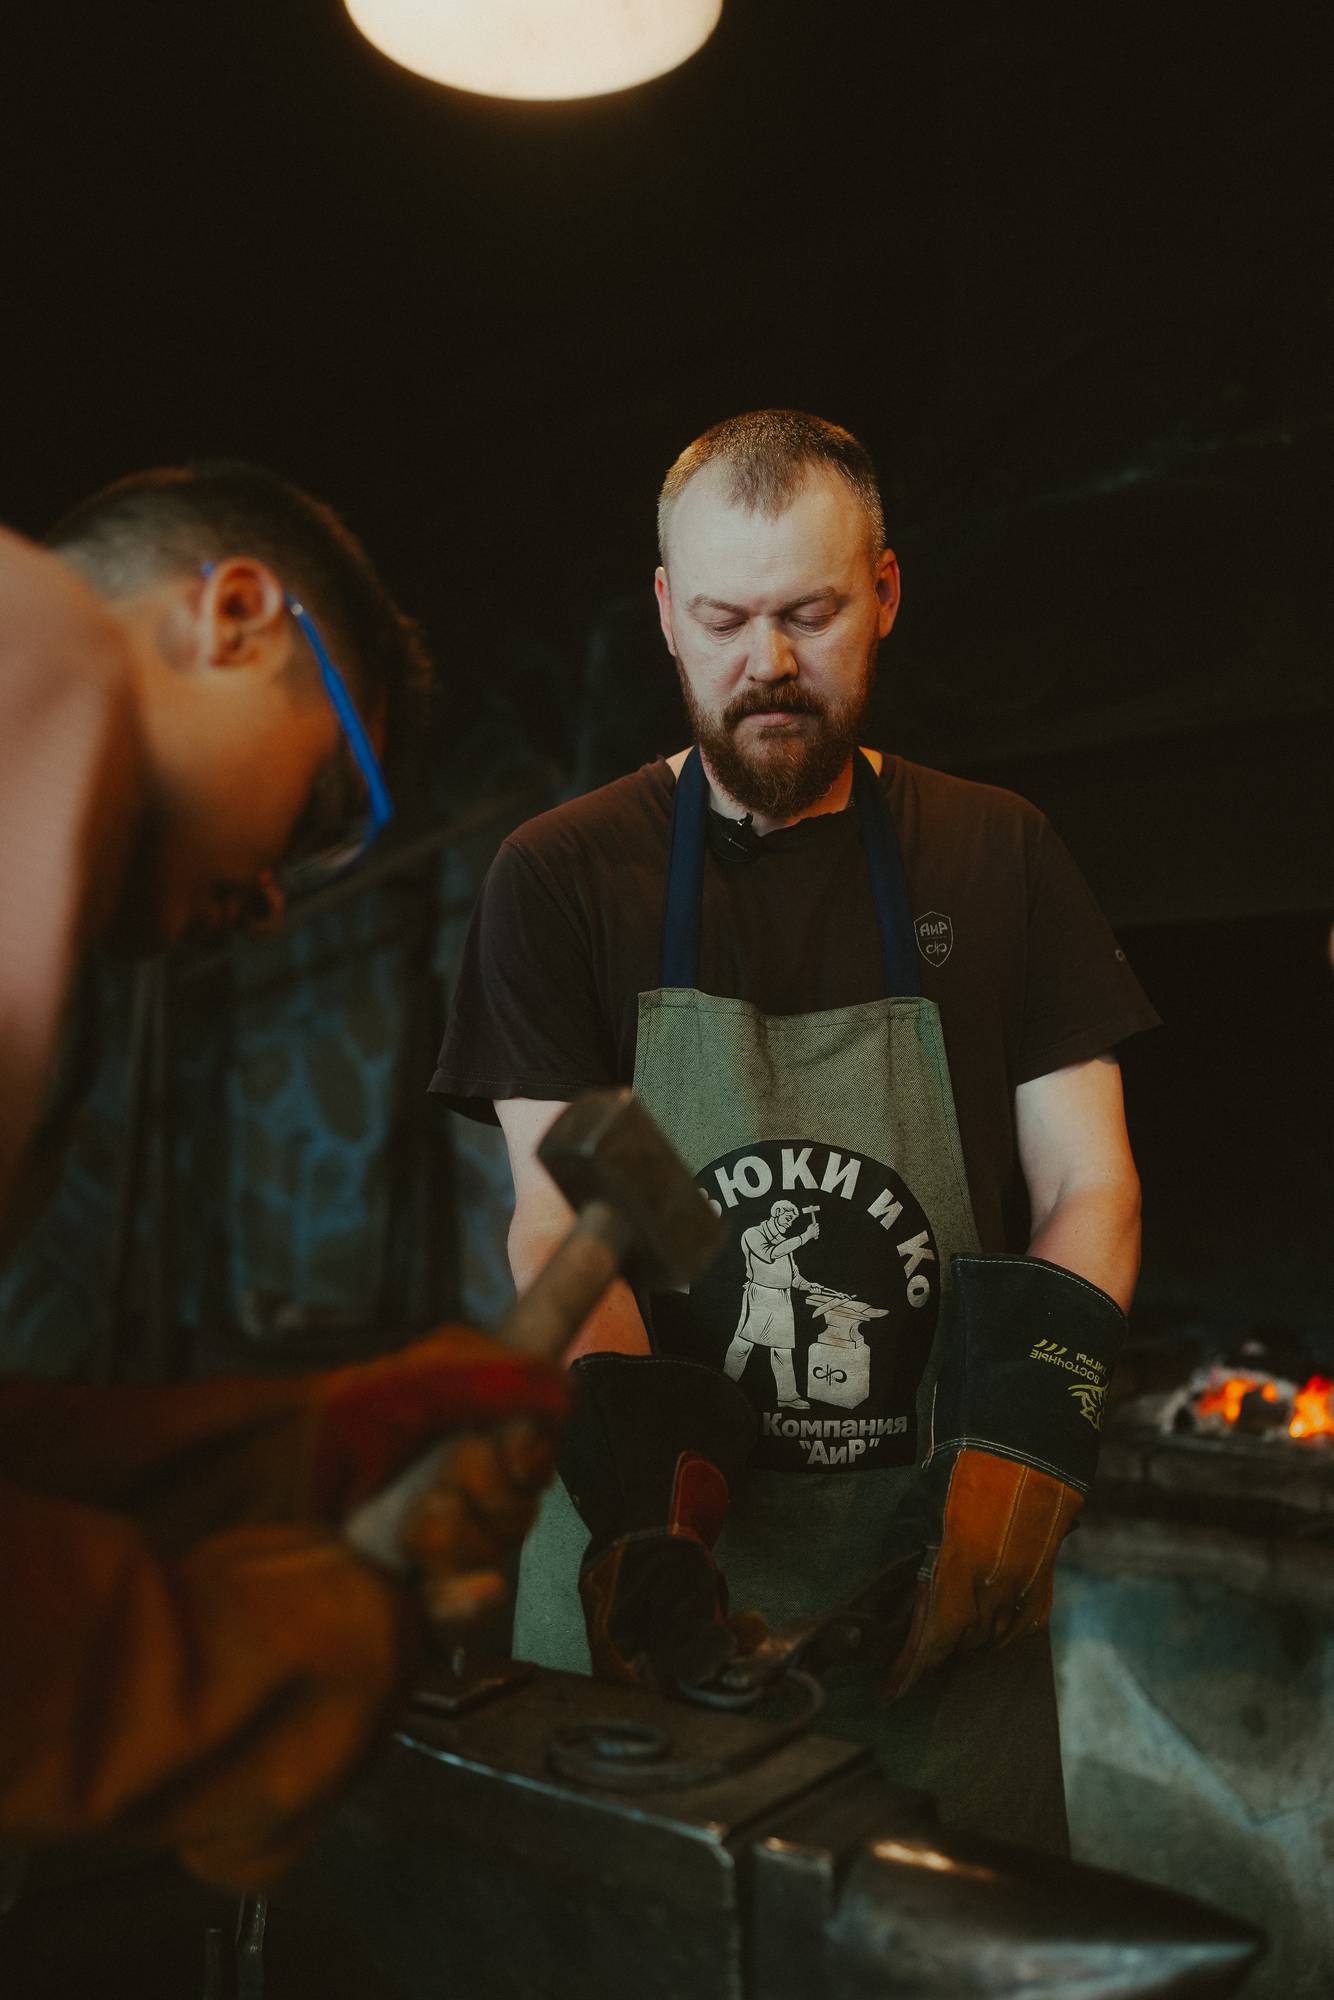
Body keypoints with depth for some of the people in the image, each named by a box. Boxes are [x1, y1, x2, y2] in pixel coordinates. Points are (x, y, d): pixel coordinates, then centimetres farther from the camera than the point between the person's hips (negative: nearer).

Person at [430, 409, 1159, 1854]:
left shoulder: (997, 857, 5)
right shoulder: (560, 877, 0)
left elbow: (1090, 1188, 2)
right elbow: (560, 1220, -6)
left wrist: (1024, 1425, -17)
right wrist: (636, 1478, -22)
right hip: (643, 1575, 0)